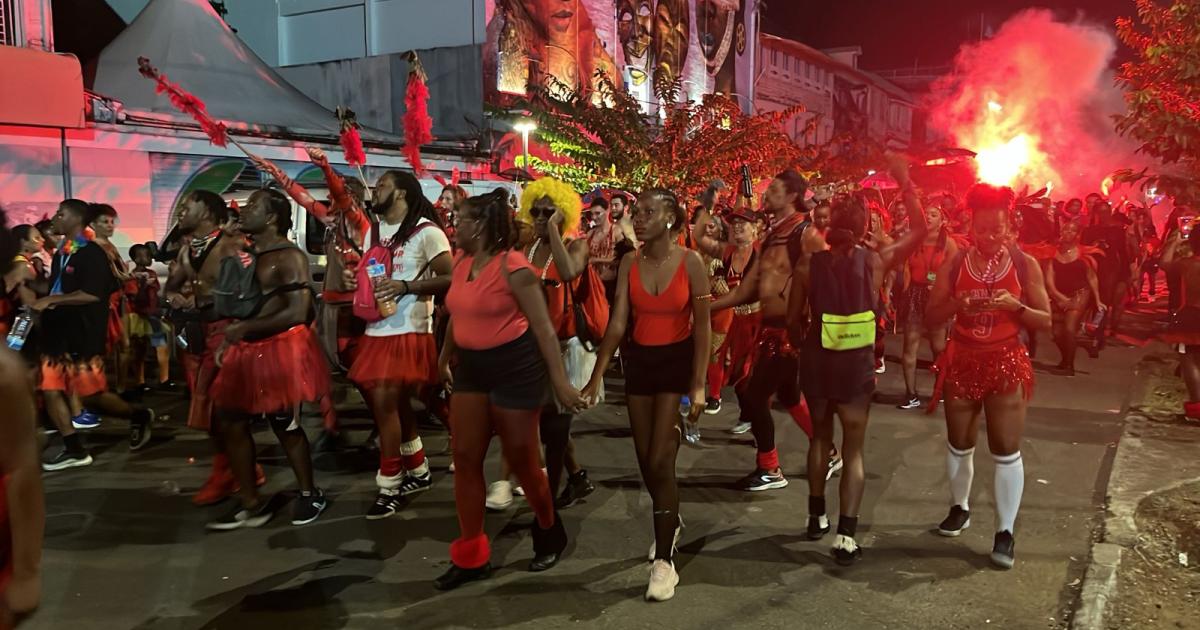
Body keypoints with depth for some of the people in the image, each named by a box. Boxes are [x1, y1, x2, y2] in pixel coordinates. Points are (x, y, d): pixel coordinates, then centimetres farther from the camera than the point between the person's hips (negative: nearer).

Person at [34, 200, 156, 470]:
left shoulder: (92, 253, -11)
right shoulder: (60, 254, 15)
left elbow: (92, 294, -21)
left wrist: (52, 301, -20)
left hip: (83, 336, -9)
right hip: (56, 333, 9)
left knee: (91, 395, -6)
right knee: (50, 391, 3)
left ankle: (138, 416, 18)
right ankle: (74, 450, 10)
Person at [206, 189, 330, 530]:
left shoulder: (289, 256, -13)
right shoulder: (244, 254, 14)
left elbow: (297, 313, -21)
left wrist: (245, 329, -18)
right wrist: (228, 340, 6)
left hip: (280, 349, -9)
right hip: (246, 350, 9)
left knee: (285, 425, 2)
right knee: (230, 422, 8)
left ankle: (310, 494, 23)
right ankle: (250, 501, 20)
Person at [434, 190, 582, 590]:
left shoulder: (513, 267, -18)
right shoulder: (461, 262, 5)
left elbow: (542, 326, -18)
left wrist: (560, 379, -21)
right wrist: (446, 357, 30)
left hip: (514, 366, -7)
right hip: (471, 367, 7)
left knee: (521, 460, 5)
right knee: (465, 459, 5)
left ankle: (549, 530, 33)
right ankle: (471, 556, 17)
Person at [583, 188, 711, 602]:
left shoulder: (690, 262, -12)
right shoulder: (630, 262, -2)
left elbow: (703, 326, -10)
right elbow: (617, 322, -4)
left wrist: (699, 384, -15)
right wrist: (597, 375, -10)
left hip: (677, 362, -4)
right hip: (638, 361, 4)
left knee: (660, 461, -8)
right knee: (645, 460, 11)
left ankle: (664, 560, 3)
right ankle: (670, 522, 38)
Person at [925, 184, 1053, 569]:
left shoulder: (1025, 265, -4)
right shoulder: (954, 265, -1)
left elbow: (1045, 321, -3)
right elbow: (930, 317, -1)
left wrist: (1015, 305, -22)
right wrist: (957, 304, -21)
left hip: (1006, 364, -2)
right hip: (961, 362, 2)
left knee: (1006, 450, -4)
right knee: (959, 444, 14)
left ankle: (1005, 532, 6)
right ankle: (959, 508, 35)